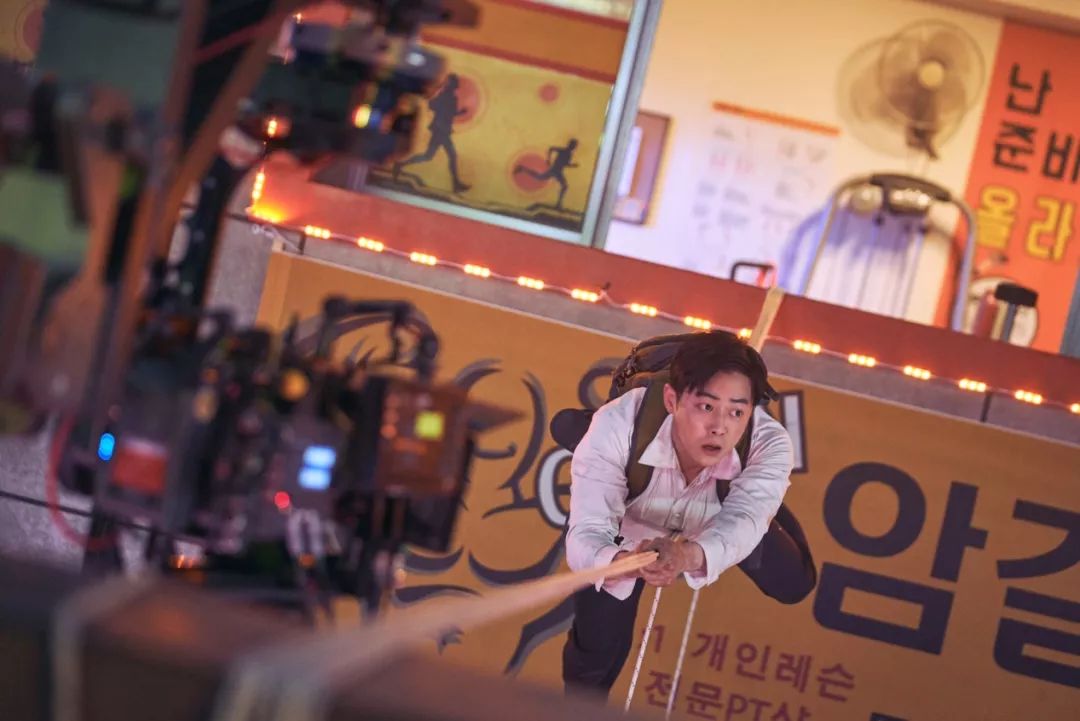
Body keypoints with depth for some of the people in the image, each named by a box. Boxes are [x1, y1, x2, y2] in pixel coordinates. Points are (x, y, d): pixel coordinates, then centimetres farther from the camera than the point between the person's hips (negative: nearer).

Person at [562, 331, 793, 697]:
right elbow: (585, 534, -47)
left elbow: (741, 523, -53)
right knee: (597, 644, -10)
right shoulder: (617, 426, -42)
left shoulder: (769, 445, -38)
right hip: (625, 528, -2)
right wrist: (622, 562, -71)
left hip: (709, 533, 2)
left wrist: (690, 555, -76)